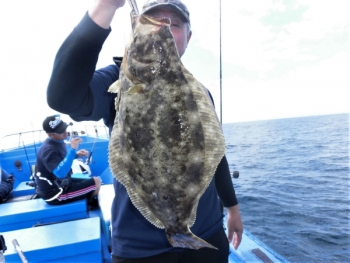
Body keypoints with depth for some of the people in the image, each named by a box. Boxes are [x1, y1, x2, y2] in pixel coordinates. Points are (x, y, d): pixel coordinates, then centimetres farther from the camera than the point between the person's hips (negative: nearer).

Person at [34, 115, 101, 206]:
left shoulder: (57, 142, 2)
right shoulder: (48, 150, -27)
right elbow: (61, 173, -39)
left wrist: (76, 154, 2)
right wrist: (73, 149, -38)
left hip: (60, 184, 10)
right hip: (54, 193, -9)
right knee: (96, 182, -8)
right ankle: (89, 205, 17)